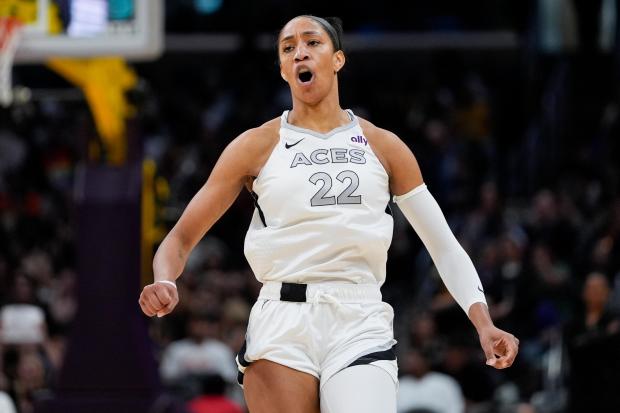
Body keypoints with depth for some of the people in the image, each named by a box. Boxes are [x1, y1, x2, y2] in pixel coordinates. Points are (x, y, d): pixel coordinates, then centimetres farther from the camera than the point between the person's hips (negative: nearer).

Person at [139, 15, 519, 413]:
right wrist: (165, 284, -14)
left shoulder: (383, 146, 12)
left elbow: (445, 246, 13)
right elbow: (182, 237, 8)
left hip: (361, 327, 0)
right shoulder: (257, 146, 9)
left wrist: (483, 323, -1)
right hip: (282, 325, 0)